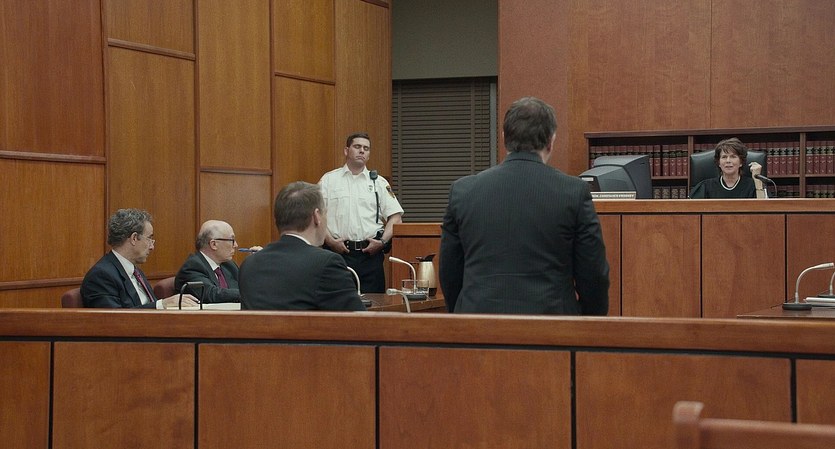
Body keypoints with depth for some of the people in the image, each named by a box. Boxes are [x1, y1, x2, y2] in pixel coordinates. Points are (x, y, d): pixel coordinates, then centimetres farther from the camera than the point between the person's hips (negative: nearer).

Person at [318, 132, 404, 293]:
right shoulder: (329, 180, 8)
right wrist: (330, 241, -10)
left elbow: (395, 217, 8)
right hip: (338, 251, -1)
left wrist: (382, 241, -6)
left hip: (370, 252, 1)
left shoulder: (379, 182, 12)